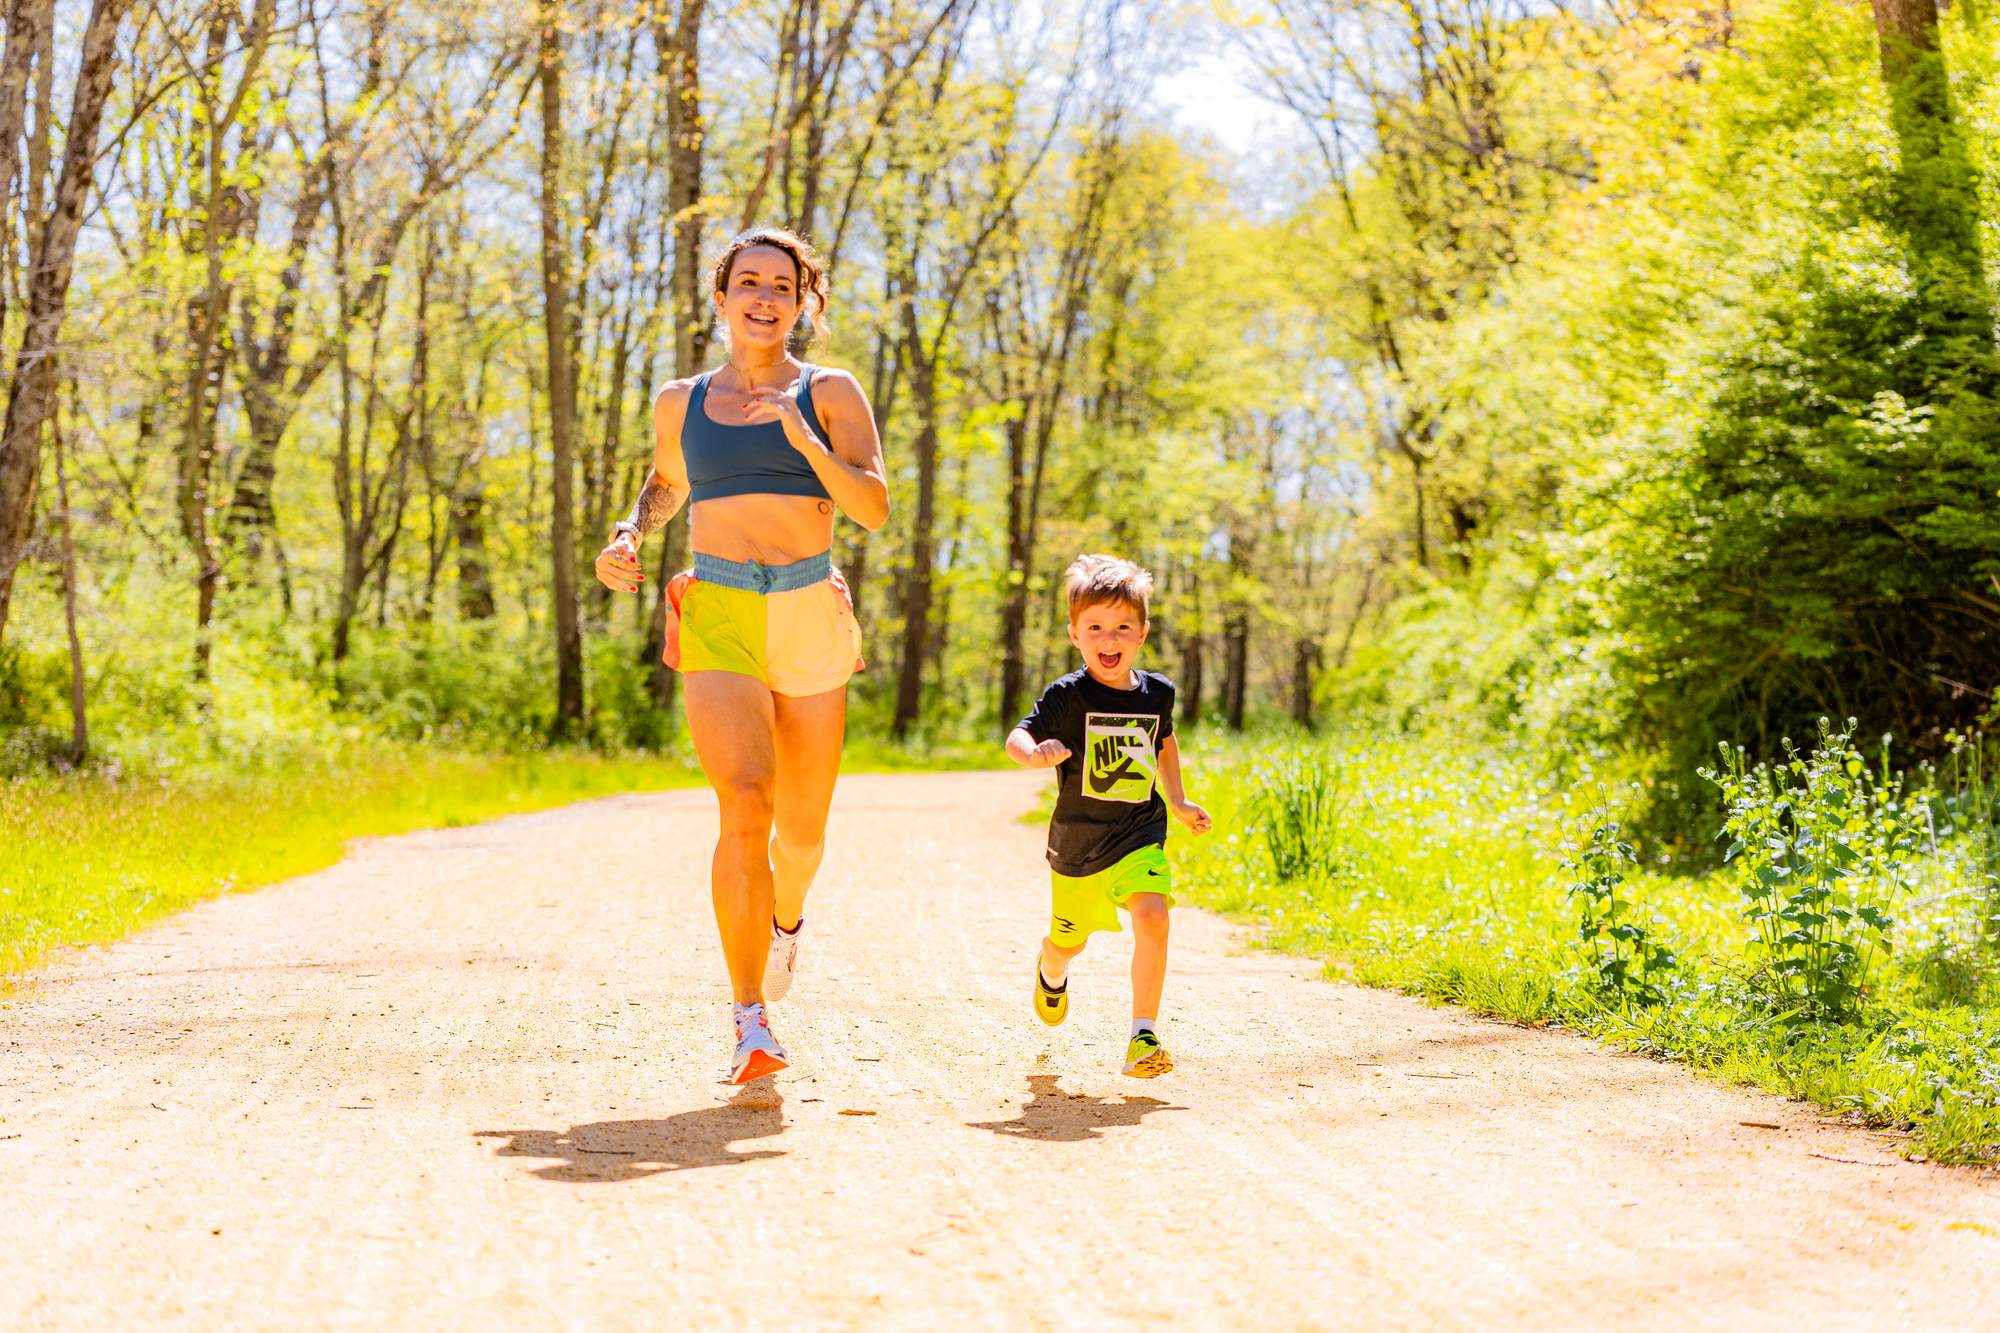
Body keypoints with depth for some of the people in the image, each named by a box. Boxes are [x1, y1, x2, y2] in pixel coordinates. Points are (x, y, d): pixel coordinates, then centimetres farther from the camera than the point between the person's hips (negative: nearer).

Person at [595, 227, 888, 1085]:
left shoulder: (832, 394, 5)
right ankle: (750, 1021, -16)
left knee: (802, 829, 10)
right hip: (718, 620, 0)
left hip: (810, 618, 0)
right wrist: (629, 537, 10)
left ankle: (785, 918, 48)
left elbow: (874, 508, -5)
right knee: (744, 806, -21)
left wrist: (805, 438, -18)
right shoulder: (681, 403, 11)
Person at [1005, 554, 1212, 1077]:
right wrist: (1037, 753, -35)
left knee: (1152, 918, -25)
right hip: (1077, 840, -1)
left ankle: (1143, 1035, -19)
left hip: (1140, 834, 1)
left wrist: (1177, 800, 22)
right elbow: (1016, 739, -12)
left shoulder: (1157, 692, -1)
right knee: (1068, 941, 18)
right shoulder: (1067, 696, -13)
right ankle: (1051, 971, 57)